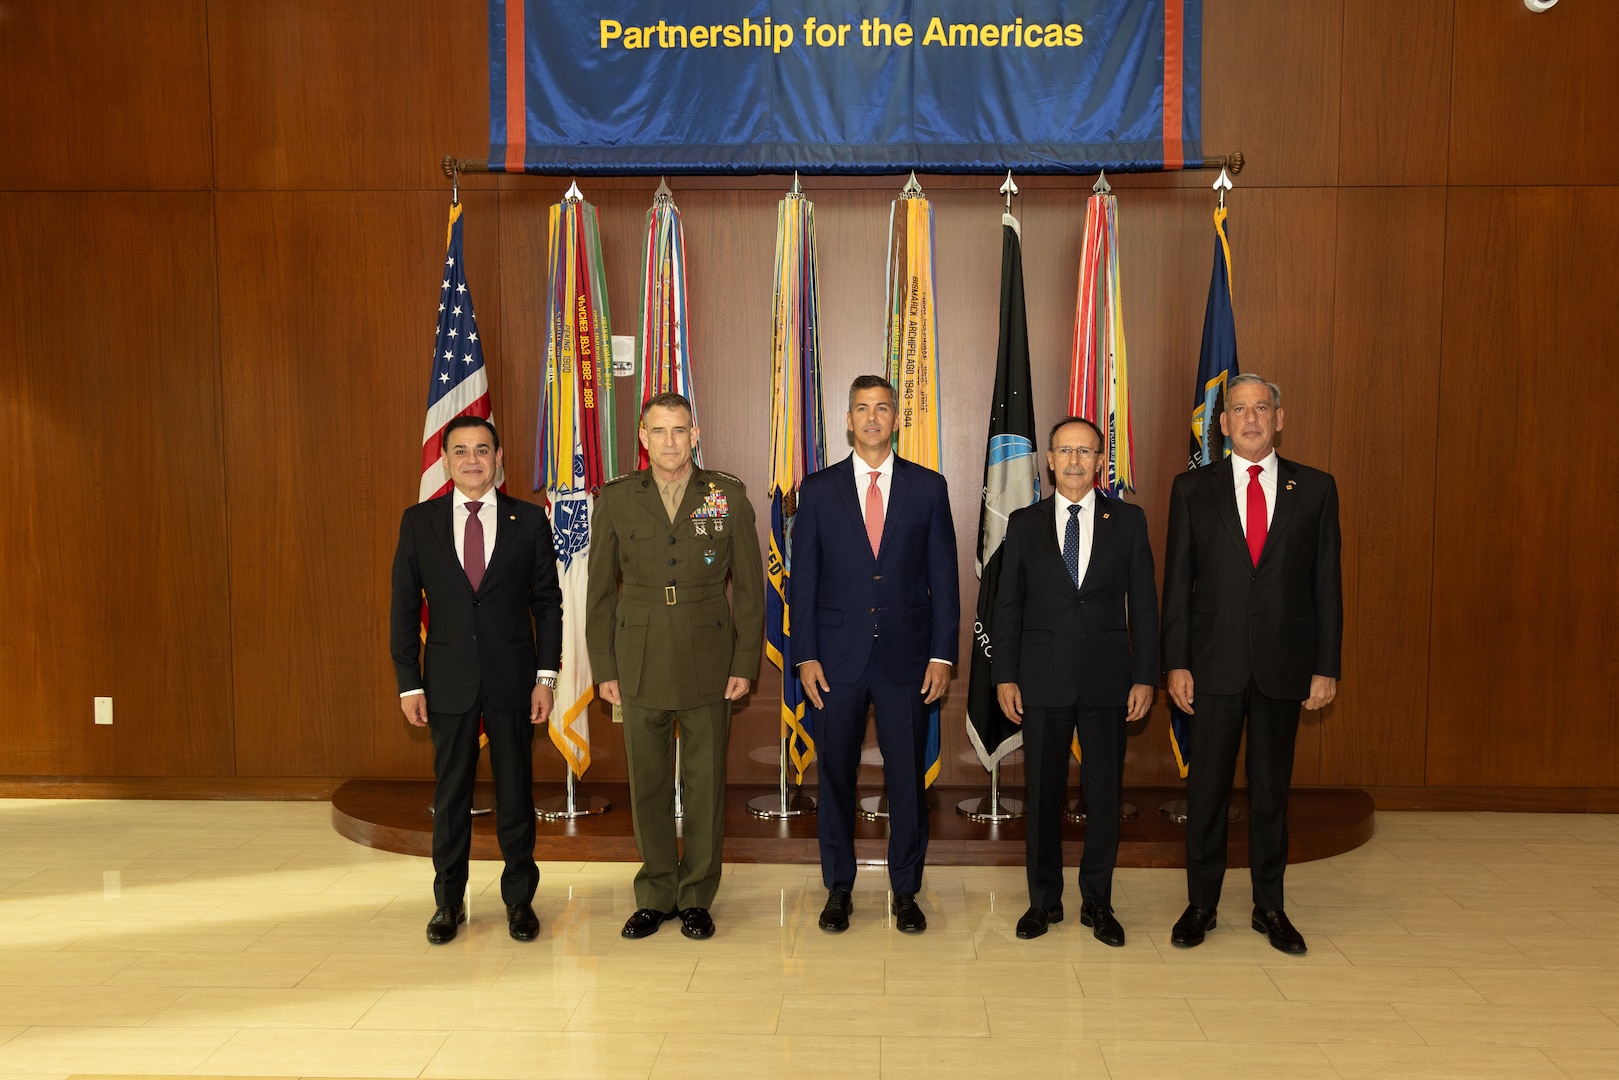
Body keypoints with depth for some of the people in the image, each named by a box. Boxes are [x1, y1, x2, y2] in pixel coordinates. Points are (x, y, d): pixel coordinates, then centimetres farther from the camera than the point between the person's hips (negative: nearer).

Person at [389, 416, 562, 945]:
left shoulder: (529, 520, 1)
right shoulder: (419, 522, 2)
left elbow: (548, 602, 2)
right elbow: (405, 606, 3)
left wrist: (546, 676, -4)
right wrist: (409, 683, -2)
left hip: (514, 678, 0)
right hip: (449, 680, 1)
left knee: (516, 793, 8)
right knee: (450, 795, 10)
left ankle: (519, 899, 23)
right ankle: (449, 902, 25)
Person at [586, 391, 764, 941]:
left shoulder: (729, 496, 0)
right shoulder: (616, 500, 2)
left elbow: (749, 585, 2)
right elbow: (600, 591, 5)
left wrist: (746, 664, -2)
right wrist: (604, 669, 2)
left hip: (708, 664, -1)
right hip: (641, 664, 1)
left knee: (706, 782, 5)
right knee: (648, 782, 8)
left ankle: (697, 897, 20)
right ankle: (656, 896, 23)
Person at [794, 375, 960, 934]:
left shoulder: (927, 486, 4)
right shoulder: (818, 489, 4)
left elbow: (943, 576, 4)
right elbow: (803, 578, 3)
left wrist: (942, 654, -3)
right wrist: (806, 656, -3)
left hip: (906, 657, 0)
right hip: (837, 657, 0)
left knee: (908, 778, 6)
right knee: (835, 775, 8)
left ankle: (906, 891, 22)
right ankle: (838, 888, 24)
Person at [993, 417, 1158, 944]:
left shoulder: (1128, 520, 4)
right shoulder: (1024, 523, 5)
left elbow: (1143, 603, 3)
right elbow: (1008, 604, 5)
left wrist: (1146, 677, -2)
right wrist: (1004, 675, -2)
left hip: (1106, 680, 0)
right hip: (1042, 680, 0)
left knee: (1103, 792, 6)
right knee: (1043, 792, 7)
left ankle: (1097, 902, 21)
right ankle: (1044, 899, 22)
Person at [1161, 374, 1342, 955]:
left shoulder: (1315, 488, 5)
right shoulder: (1193, 488, 3)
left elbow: (1326, 583, 4)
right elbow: (1177, 582, 2)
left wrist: (1326, 667, 0)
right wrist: (1176, 663, -4)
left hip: (1283, 665, 1)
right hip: (1215, 665, -1)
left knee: (1272, 788, 10)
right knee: (1207, 787, 6)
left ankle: (1270, 907, 24)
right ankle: (1201, 903, 20)